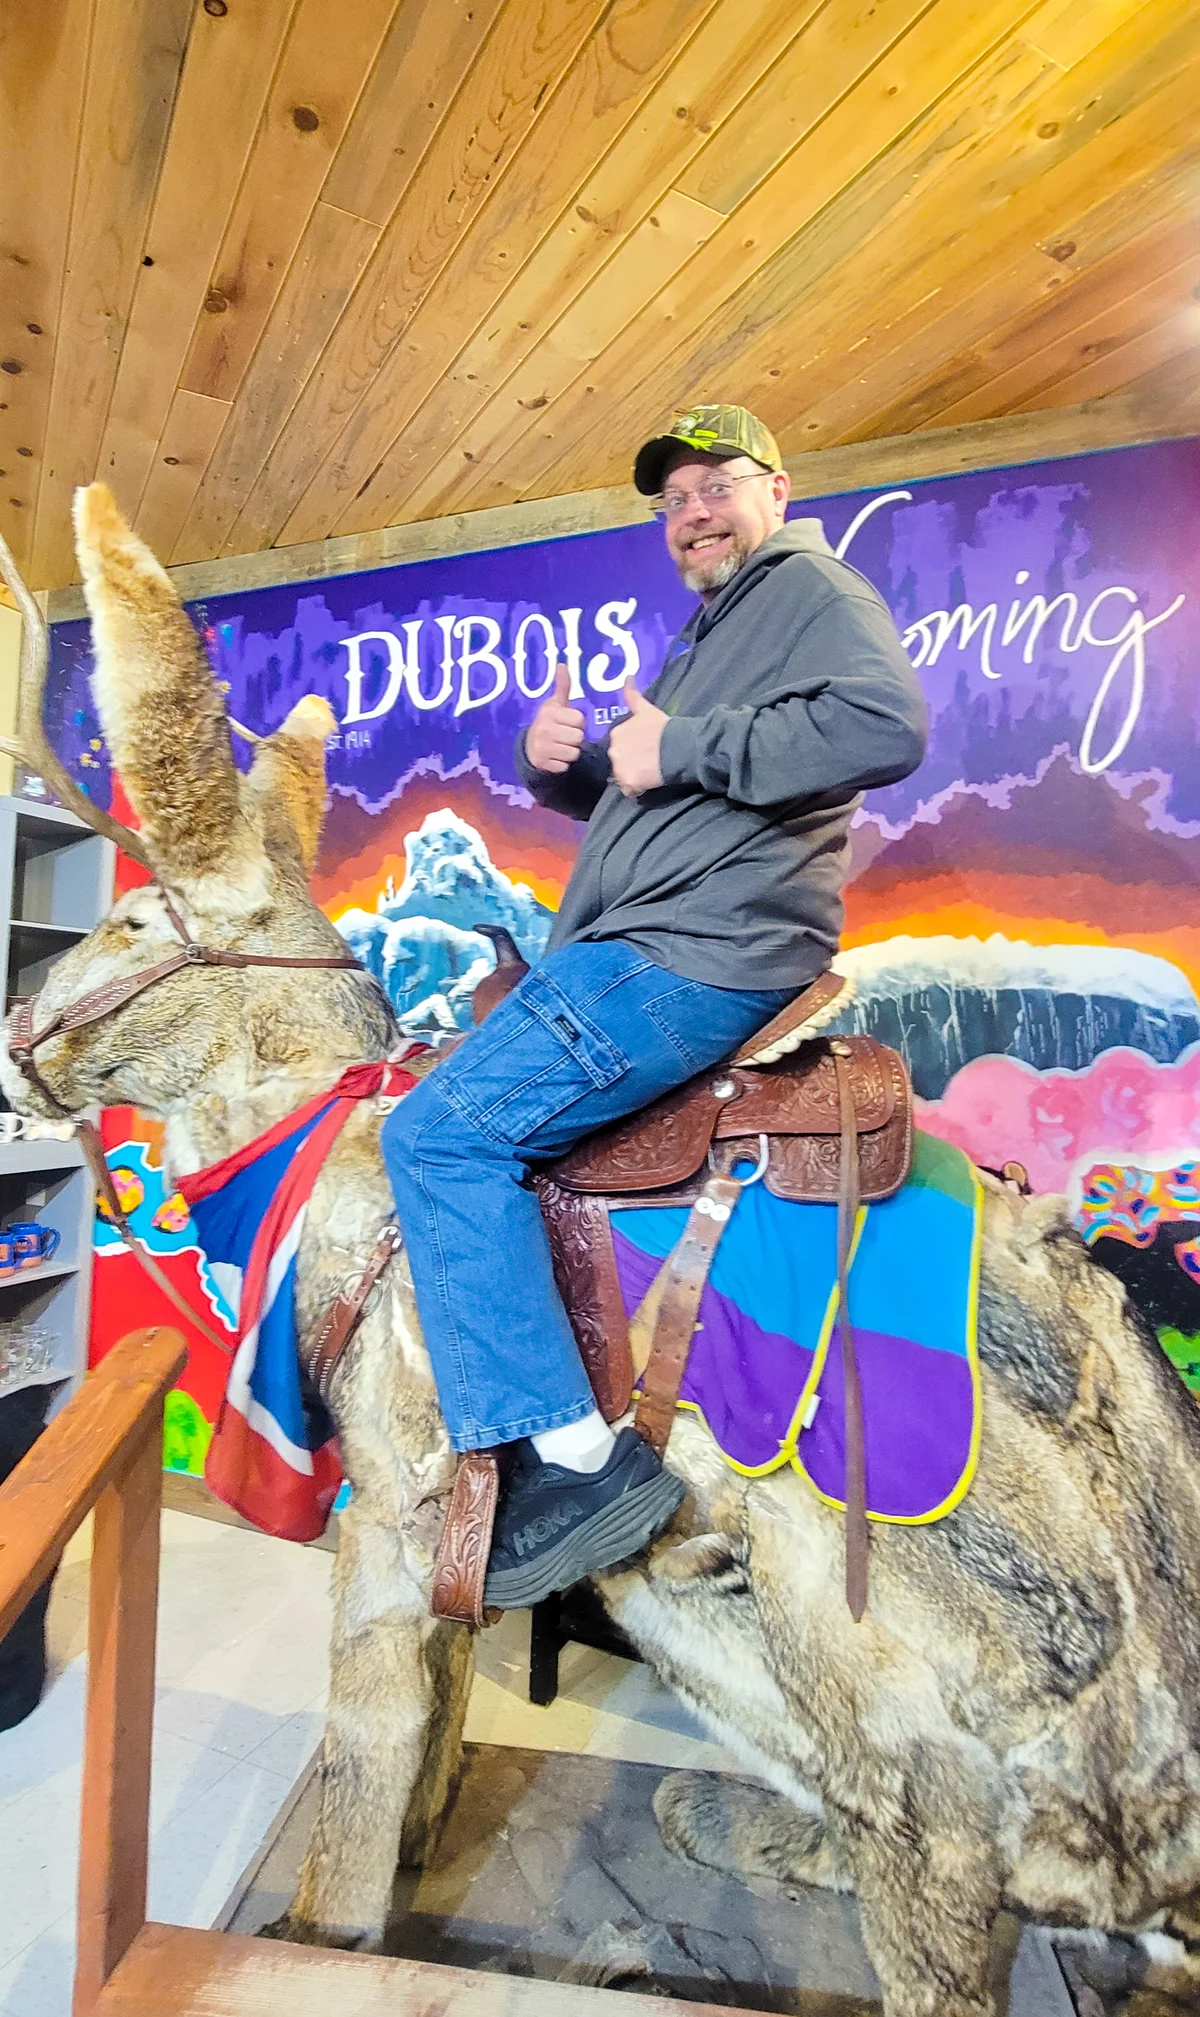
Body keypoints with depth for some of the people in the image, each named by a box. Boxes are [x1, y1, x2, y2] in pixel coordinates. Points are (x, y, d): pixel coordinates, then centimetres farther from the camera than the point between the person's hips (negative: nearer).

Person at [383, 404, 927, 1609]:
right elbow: (625, 797, 31)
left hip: (692, 960, -11)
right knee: (452, 1115, 18)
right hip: (623, 958, 11)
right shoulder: (702, 641, 31)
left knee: (438, 1134, -19)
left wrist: (682, 747, -16)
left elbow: (886, 725, -19)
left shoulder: (812, 586, 3)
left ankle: (580, 1461, -13)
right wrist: (554, 762, 8)